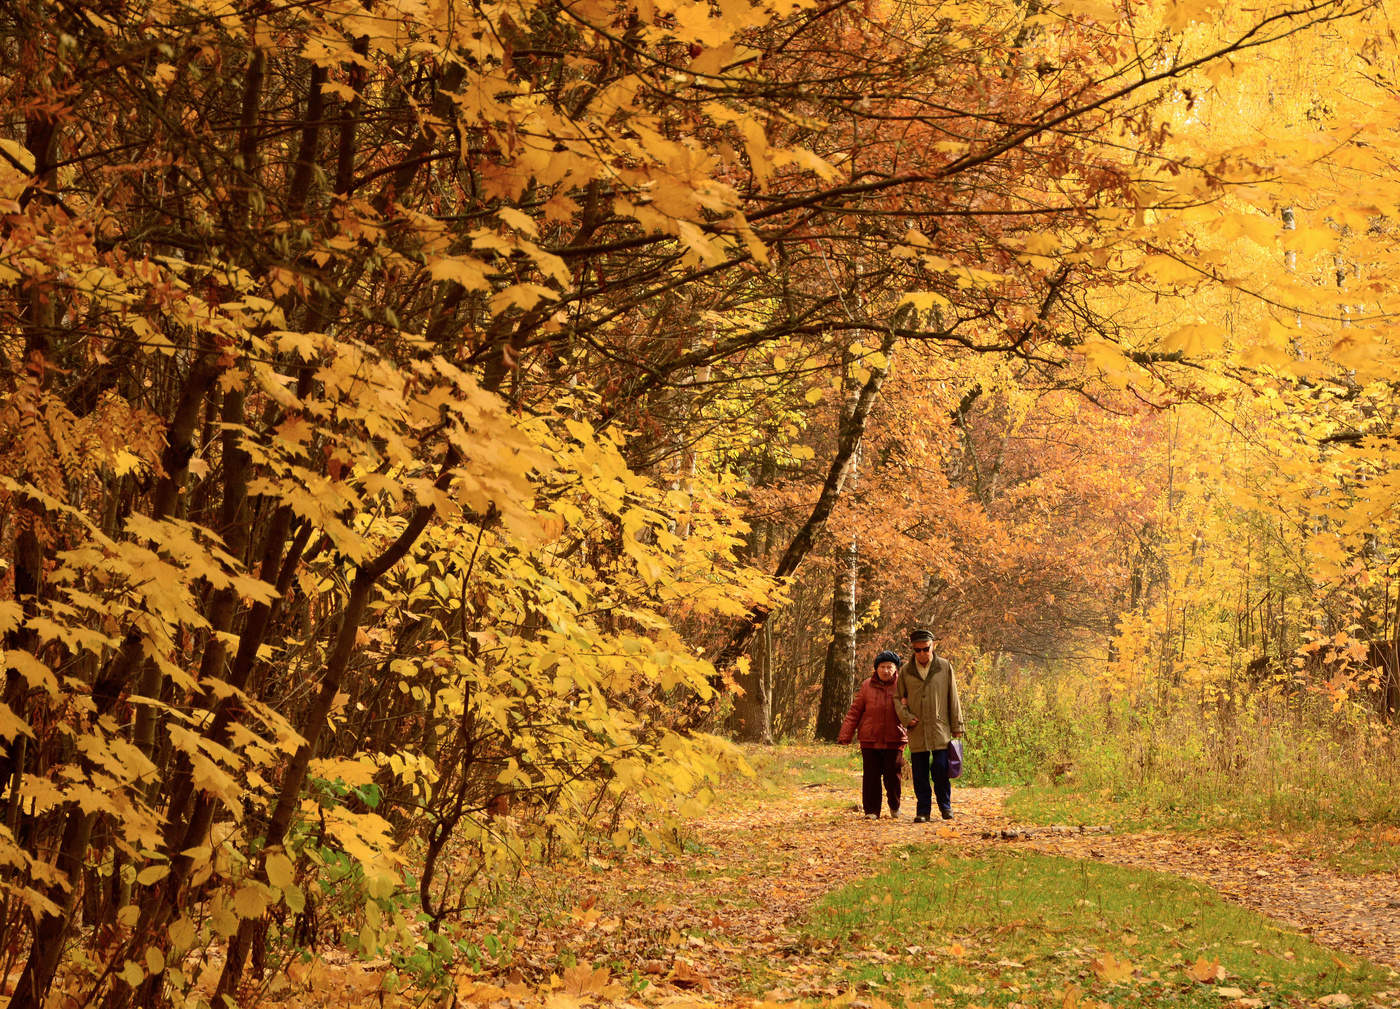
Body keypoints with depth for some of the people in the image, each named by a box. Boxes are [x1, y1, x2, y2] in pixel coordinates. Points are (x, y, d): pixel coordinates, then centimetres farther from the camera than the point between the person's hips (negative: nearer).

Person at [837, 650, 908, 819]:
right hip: (870, 740, 1)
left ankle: (894, 806, 26)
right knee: (871, 776, 1)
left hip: (894, 740, -1)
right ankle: (871, 810, 12)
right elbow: (854, 712, 6)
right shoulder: (867, 687, 6)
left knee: (892, 775, 2)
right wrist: (845, 734, 1)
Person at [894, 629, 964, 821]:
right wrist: (906, 717, -3)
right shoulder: (905, 671, 7)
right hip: (917, 731, 1)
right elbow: (897, 697, 14)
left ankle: (945, 805, 15)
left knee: (941, 769, -5)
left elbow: (953, 699, 7)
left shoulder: (945, 667, 4)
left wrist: (957, 726, 7)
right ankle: (923, 810, 12)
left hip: (940, 729, -1)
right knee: (920, 774, 3)